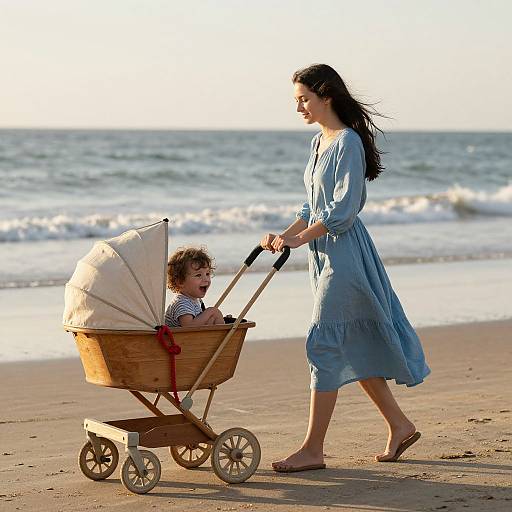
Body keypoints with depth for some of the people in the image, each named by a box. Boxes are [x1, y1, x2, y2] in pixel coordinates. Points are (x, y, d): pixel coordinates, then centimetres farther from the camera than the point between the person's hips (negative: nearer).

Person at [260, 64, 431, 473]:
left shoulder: (348, 142, -14)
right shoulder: (320, 142, 15)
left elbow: (344, 208, -20)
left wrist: (299, 238, -18)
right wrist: (285, 235, 6)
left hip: (344, 251, -10)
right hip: (324, 253, 10)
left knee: (324, 345, -9)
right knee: (354, 346, 13)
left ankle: (313, 450, -5)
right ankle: (400, 426, 24)